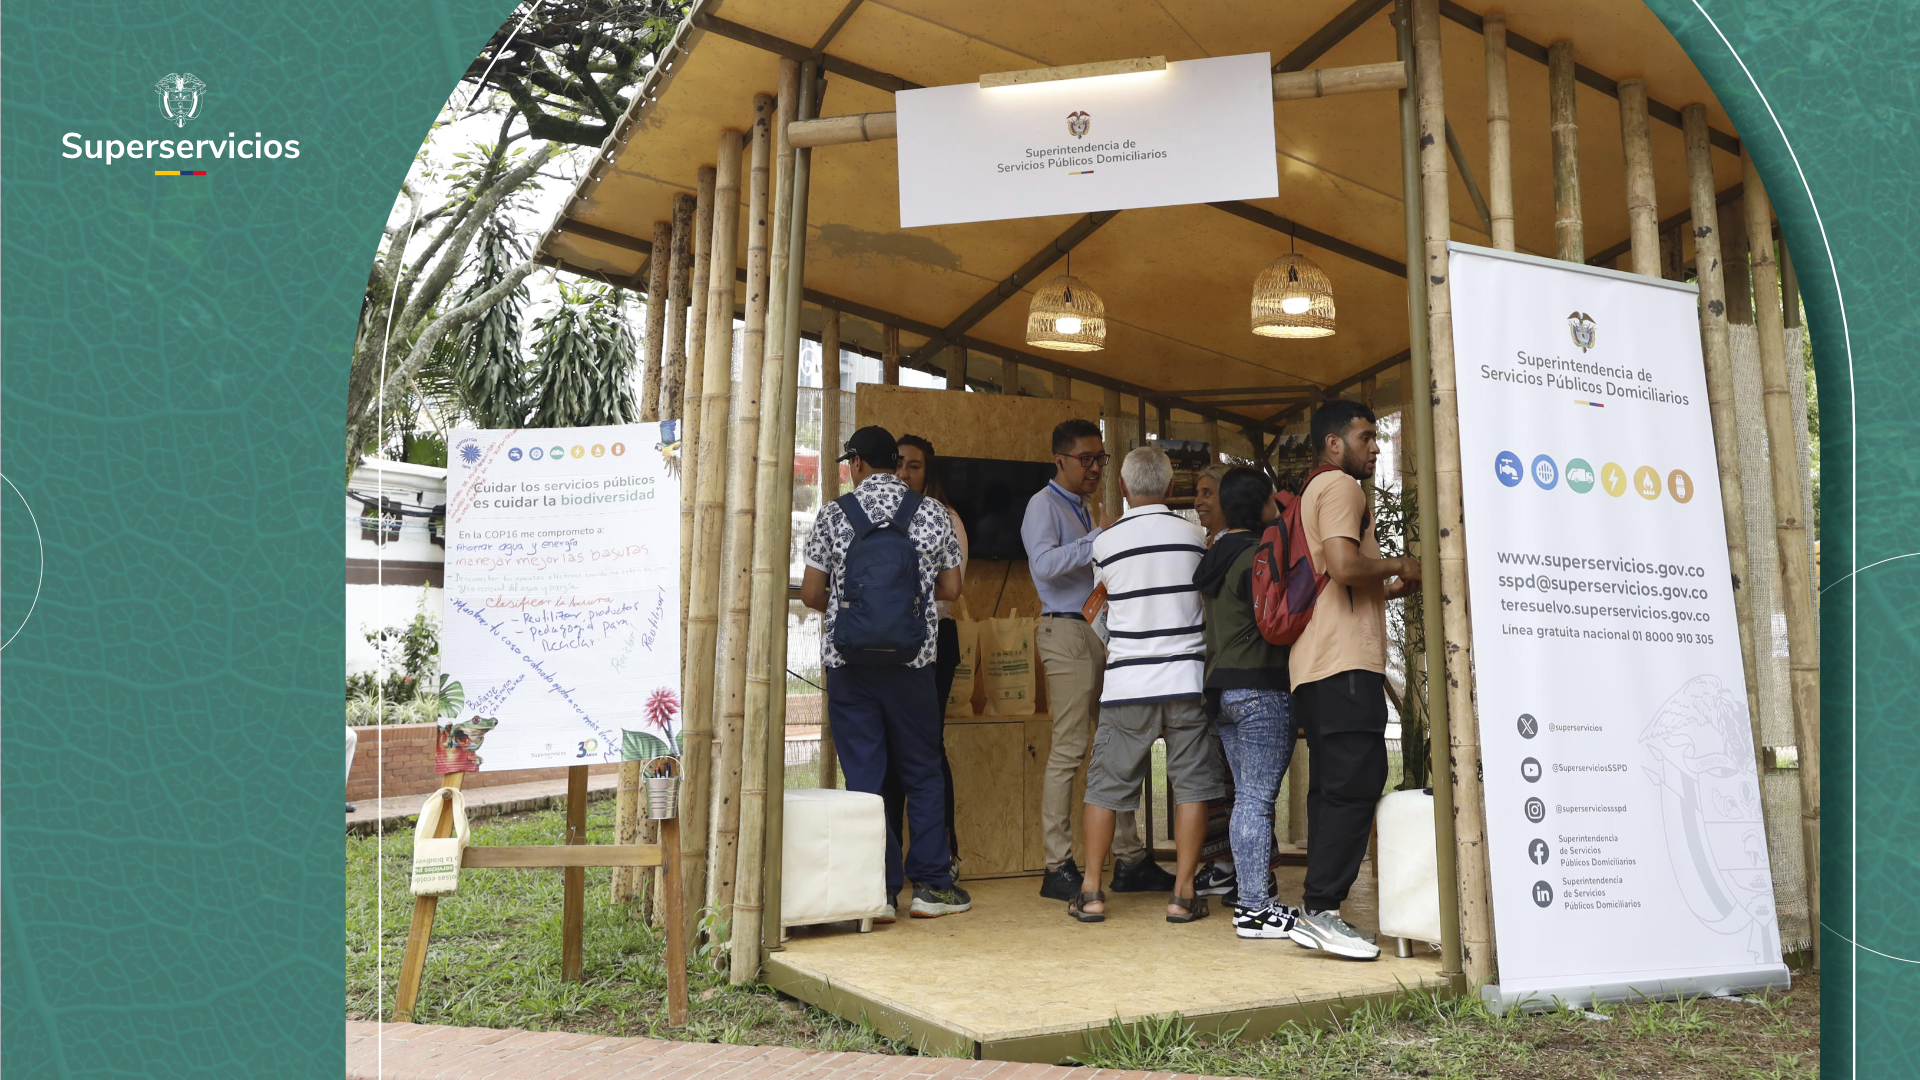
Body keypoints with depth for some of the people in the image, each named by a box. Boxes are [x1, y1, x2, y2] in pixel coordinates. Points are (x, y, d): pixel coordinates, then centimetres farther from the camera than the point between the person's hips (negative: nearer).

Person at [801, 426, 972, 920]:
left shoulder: (833, 515, -2)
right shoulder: (931, 512, 0)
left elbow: (811, 593, -1)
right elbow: (951, 589, 5)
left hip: (848, 662, 0)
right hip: (912, 659, 1)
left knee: (863, 775, 6)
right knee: (922, 773, 12)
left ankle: (878, 892, 9)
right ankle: (930, 885, 15)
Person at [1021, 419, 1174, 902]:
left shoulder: (1089, 510, 24)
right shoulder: (1045, 504, -3)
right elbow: (1044, 563, -20)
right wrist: (1097, 538, -20)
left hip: (1104, 632, 9)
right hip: (1068, 631, -9)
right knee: (1069, 749, -9)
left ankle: (1130, 860, 14)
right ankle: (1058, 868, -3)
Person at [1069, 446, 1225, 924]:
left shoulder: (1106, 541, 0)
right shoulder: (1193, 535, 3)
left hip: (1126, 683, 0)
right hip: (1185, 677, 0)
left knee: (1106, 785, 8)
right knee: (1191, 785, 7)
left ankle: (1091, 893, 11)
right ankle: (1183, 893, 7)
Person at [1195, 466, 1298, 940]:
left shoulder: (1216, 556, 15)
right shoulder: (1256, 556, -13)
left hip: (1221, 688, 9)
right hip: (1260, 688, -9)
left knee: (1246, 795, 13)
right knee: (1259, 799, -6)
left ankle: (1248, 898, 18)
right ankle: (1255, 908, -2)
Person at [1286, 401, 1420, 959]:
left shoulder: (1313, 490, 27)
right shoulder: (1340, 486, -4)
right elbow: (1344, 564, -21)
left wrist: (1388, 588, 25)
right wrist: (1399, 566, -5)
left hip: (1317, 663, 11)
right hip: (1346, 661, -11)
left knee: (1332, 786, 9)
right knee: (1356, 783, -12)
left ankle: (1320, 911, 10)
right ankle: (1319, 911, -12)